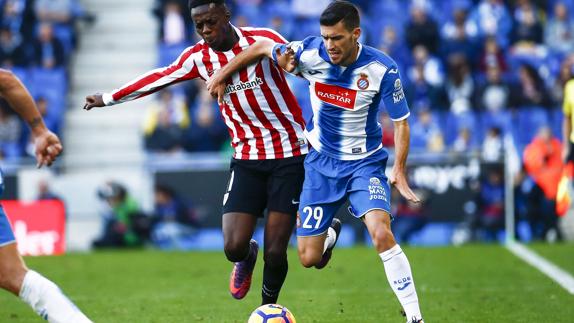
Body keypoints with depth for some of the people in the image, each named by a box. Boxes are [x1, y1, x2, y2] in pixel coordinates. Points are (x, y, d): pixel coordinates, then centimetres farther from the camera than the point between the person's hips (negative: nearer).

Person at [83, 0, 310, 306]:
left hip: (288, 155, -3)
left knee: (275, 252, -7)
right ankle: (247, 257, 28)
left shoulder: (262, 40, -10)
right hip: (246, 158, 3)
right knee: (233, 246, -10)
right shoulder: (198, 57, 4)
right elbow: (158, 78, 17)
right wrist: (108, 98, 25)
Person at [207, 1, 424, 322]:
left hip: (364, 163, -3)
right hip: (321, 161, 3)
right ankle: (330, 234, 42)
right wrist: (222, 75, 6)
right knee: (309, 259, 3)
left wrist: (399, 170, -18)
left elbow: (401, 121, -10)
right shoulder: (310, 54, -17)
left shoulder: (382, 69, -21)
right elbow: (263, 48, 1)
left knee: (382, 234, -28)